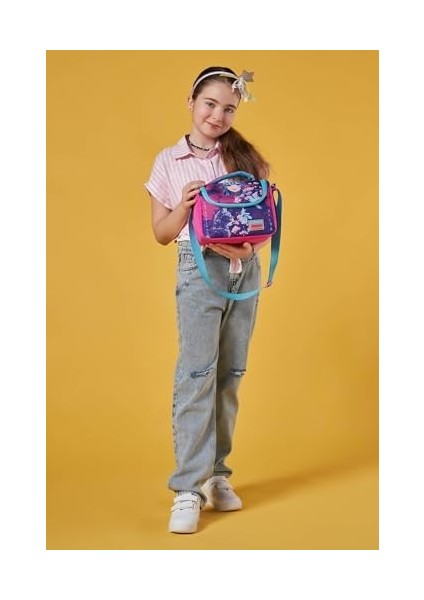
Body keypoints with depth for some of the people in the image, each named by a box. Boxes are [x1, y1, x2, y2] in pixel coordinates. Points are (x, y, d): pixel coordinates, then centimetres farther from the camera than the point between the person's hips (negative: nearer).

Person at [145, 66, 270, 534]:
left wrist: (251, 244, -11)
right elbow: (161, 233, 4)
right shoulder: (169, 161, 4)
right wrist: (185, 207, -15)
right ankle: (188, 489, -11)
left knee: (230, 374, 5)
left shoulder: (244, 156, 9)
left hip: (246, 269, 3)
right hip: (199, 269, -3)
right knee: (197, 373, -13)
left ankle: (216, 475, 15)